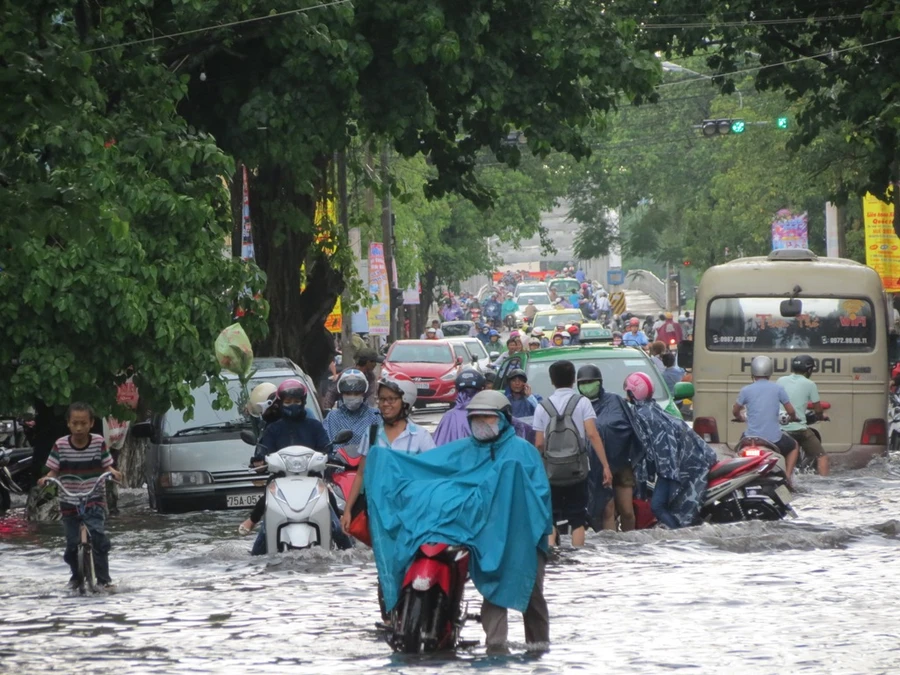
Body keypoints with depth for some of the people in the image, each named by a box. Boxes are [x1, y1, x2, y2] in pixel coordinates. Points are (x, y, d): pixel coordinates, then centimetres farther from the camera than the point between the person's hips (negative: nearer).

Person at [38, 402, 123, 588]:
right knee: (72, 544, 4)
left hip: (94, 501, -1)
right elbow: (54, 470, -1)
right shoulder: (60, 445, -5)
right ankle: (76, 576, 30)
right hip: (69, 503, 1)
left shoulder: (99, 442, -4)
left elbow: (106, 466, -1)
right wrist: (46, 479, -22)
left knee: (97, 534, -22)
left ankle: (103, 577, -13)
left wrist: (113, 473, -22)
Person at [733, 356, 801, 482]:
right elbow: (791, 411, 1)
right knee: (793, 446, 29)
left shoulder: (746, 390, -2)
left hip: (752, 437, 1)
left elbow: (735, 411, 10)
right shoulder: (778, 389, -3)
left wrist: (739, 417, 34)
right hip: (774, 438, -1)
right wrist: (793, 418, 25)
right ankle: (788, 476, 14)